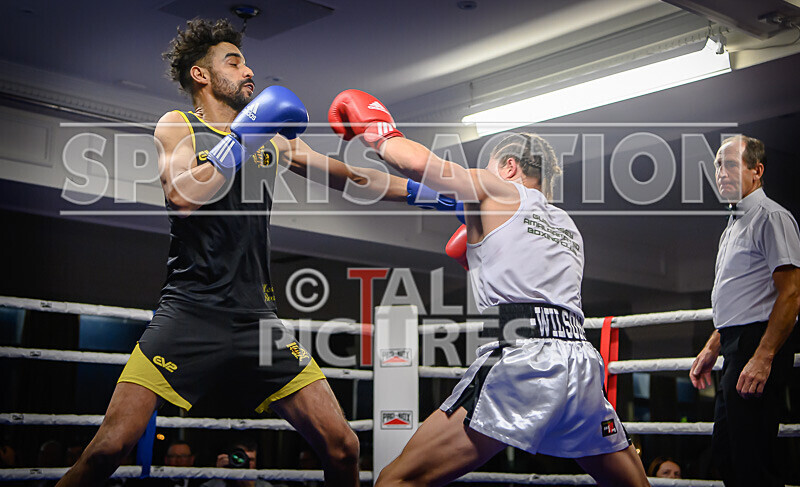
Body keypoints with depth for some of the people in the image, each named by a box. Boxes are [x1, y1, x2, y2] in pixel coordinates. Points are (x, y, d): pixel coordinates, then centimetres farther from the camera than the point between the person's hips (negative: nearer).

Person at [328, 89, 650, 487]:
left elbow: (419, 162, 0)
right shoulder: (568, 226, 29)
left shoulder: (499, 189, 10)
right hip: (582, 363, 7)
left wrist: (379, 134, 19)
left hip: (522, 361, -7)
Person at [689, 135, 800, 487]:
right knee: (724, 453, 13)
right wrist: (712, 348, 24)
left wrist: (763, 357, -23)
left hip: (757, 347, -10)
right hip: (736, 349, 10)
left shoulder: (771, 217, -9)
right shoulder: (735, 224, 22)